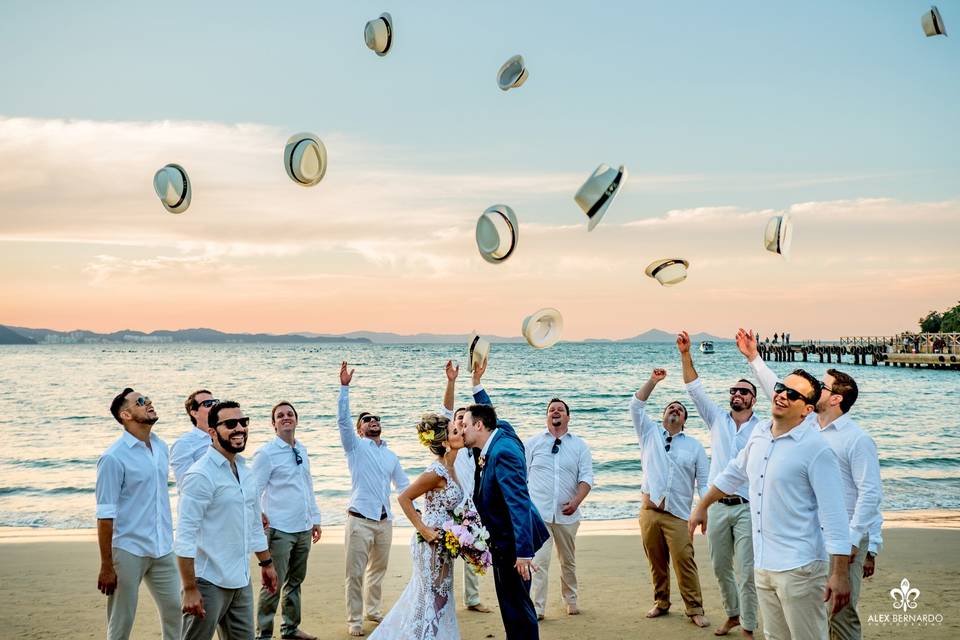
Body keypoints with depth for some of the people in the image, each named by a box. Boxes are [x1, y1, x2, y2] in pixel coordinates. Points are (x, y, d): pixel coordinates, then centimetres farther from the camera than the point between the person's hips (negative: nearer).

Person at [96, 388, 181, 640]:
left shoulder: (161, 447, 7)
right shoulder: (114, 457, -13)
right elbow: (105, 516, -13)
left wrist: (168, 539, 15)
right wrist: (106, 565, -13)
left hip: (163, 550, 6)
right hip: (128, 551, -6)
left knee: (174, 611, 10)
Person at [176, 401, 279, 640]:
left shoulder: (245, 472, 10)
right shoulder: (200, 475, -15)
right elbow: (185, 536, -18)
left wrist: (266, 563, 24)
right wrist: (190, 589, -21)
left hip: (241, 582, 8)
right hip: (209, 583, -7)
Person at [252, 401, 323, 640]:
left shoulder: (302, 451, 12)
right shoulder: (266, 454, -9)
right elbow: (253, 491, -9)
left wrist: (315, 519, 17)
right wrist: (260, 517, -13)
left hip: (303, 529, 7)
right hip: (279, 530, -7)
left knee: (295, 581, 17)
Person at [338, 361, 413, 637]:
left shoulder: (391, 455, 16)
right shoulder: (355, 446, 2)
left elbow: (403, 484, 18)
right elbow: (343, 420, -13)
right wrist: (345, 387, -21)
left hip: (385, 521, 5)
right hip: (360, 519, -5)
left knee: (378, 569, 16)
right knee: (355, 572, -3)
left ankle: (373, 610, 31)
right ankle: (354, 620, 5)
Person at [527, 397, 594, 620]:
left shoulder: (579, 445, 7)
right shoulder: (533, 443, 6)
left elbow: (586, 477, 0)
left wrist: (576, 501, -15)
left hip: (566, 513, 2)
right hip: (538, 512, -2)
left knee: (568, 561, 13)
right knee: (539, 561, -9)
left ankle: (570, 600, 31)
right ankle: (537, 608, -5)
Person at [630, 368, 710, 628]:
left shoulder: (694, 446, 10)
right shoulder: (650, 434, 12)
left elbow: (704, 481, 7)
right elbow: (636, 406, 2)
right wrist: (653, 381, -4)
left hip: (677, 514, -2)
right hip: (649, 510, 2)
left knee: (684, 562, -9)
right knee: (656, 562, 8)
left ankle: (695, 609, -2)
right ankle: (661, 603, 22)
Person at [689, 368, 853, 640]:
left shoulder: (816, 449, -14)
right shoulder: (760, 433, 8)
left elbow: (834, 514, -17)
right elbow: (734, 473, 26)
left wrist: (839, 575, -21)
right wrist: (702, 506, 32)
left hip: (799, 569, -7)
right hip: (762, 565, 7)